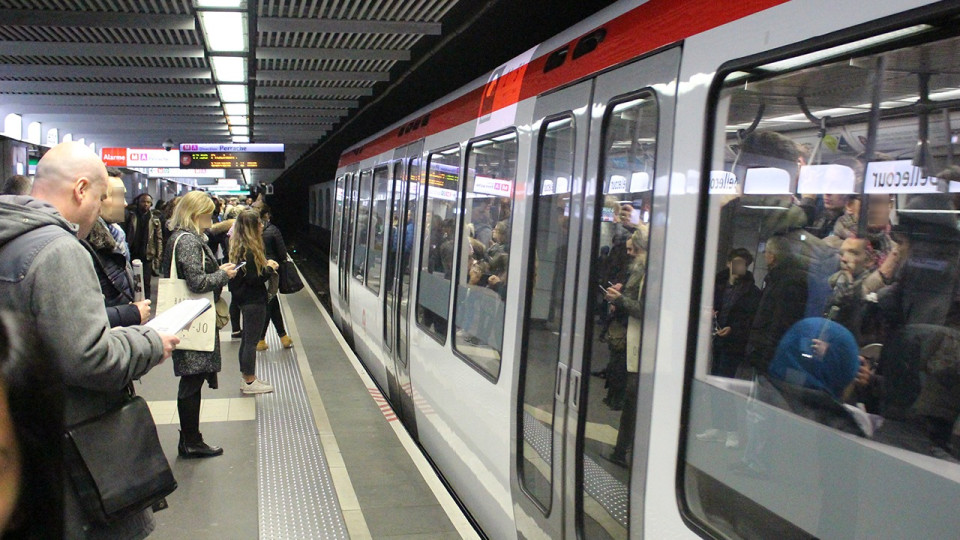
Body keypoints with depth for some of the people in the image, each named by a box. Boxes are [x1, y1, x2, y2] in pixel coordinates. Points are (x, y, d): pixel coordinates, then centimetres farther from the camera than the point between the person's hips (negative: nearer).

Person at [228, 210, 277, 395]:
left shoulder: (240, 247, 10)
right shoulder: (248, 251, -21)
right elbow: (254, 279, -23)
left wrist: (266, 266, 4)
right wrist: (269, 268, -10)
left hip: (245, 301, 10)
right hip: (254, 301, -10)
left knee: (247, 339, 16)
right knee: (251, 340, -1)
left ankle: (247, 379, 27)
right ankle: (250, 382, 8)